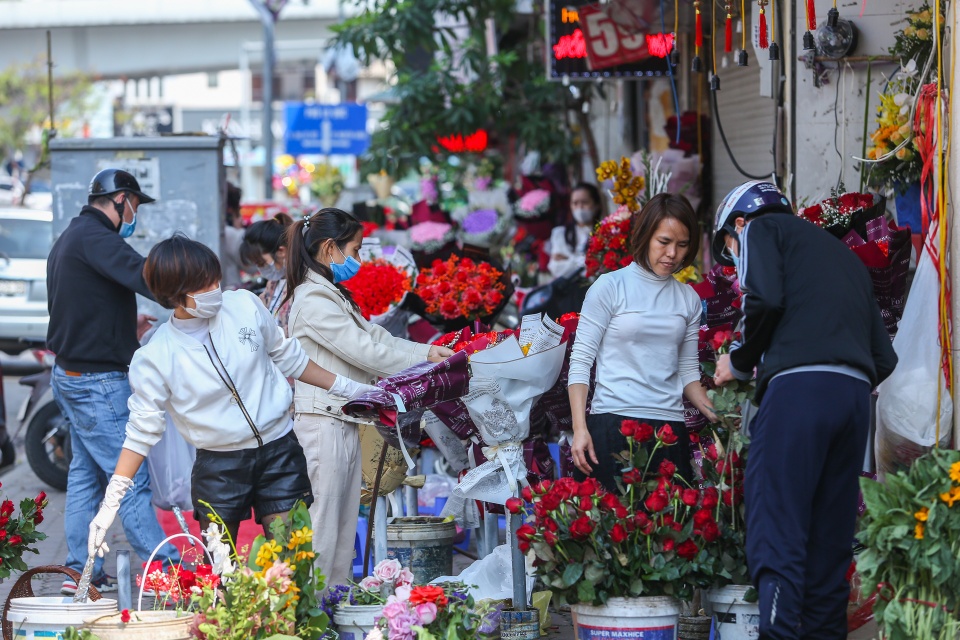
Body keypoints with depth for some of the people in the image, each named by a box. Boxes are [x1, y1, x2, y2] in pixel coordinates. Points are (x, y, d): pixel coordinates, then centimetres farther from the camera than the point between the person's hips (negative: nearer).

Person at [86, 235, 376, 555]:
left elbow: (287, 357, 10)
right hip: (219, 466, -1)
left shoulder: (245, 305, -6)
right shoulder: (155, 358, -13)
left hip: (279, 453, 1)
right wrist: (111, 503, -10)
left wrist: (348, 388, 13)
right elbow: (142, 431, -6)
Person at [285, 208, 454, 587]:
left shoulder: (335, 296, 19)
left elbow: (375, 337, 16)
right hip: (323, 423, -10)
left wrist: (428, 351, 5)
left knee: (345, 524, 11)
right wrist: (424, 363, -7)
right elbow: (365, 352, -15)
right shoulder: (314, 301, -14)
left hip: (344, 422, 10)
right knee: (323, 525, -8)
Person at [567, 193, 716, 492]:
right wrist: (579, 429, -10)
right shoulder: (610, 287, 2)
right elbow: (580, 361, -1)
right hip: (613, 424, -4)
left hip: (669, 431, 4)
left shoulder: (688, 299, 14)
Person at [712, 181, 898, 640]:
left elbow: (765, 298, -7)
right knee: (829, 545, 8)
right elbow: (883, 356, 25)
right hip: (855, 395, 7)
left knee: (776, 534, -12)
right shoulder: (844, 255, 33)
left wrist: (740, 362, 7)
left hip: (799, 384, -7)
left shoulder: (762, 228, 13)